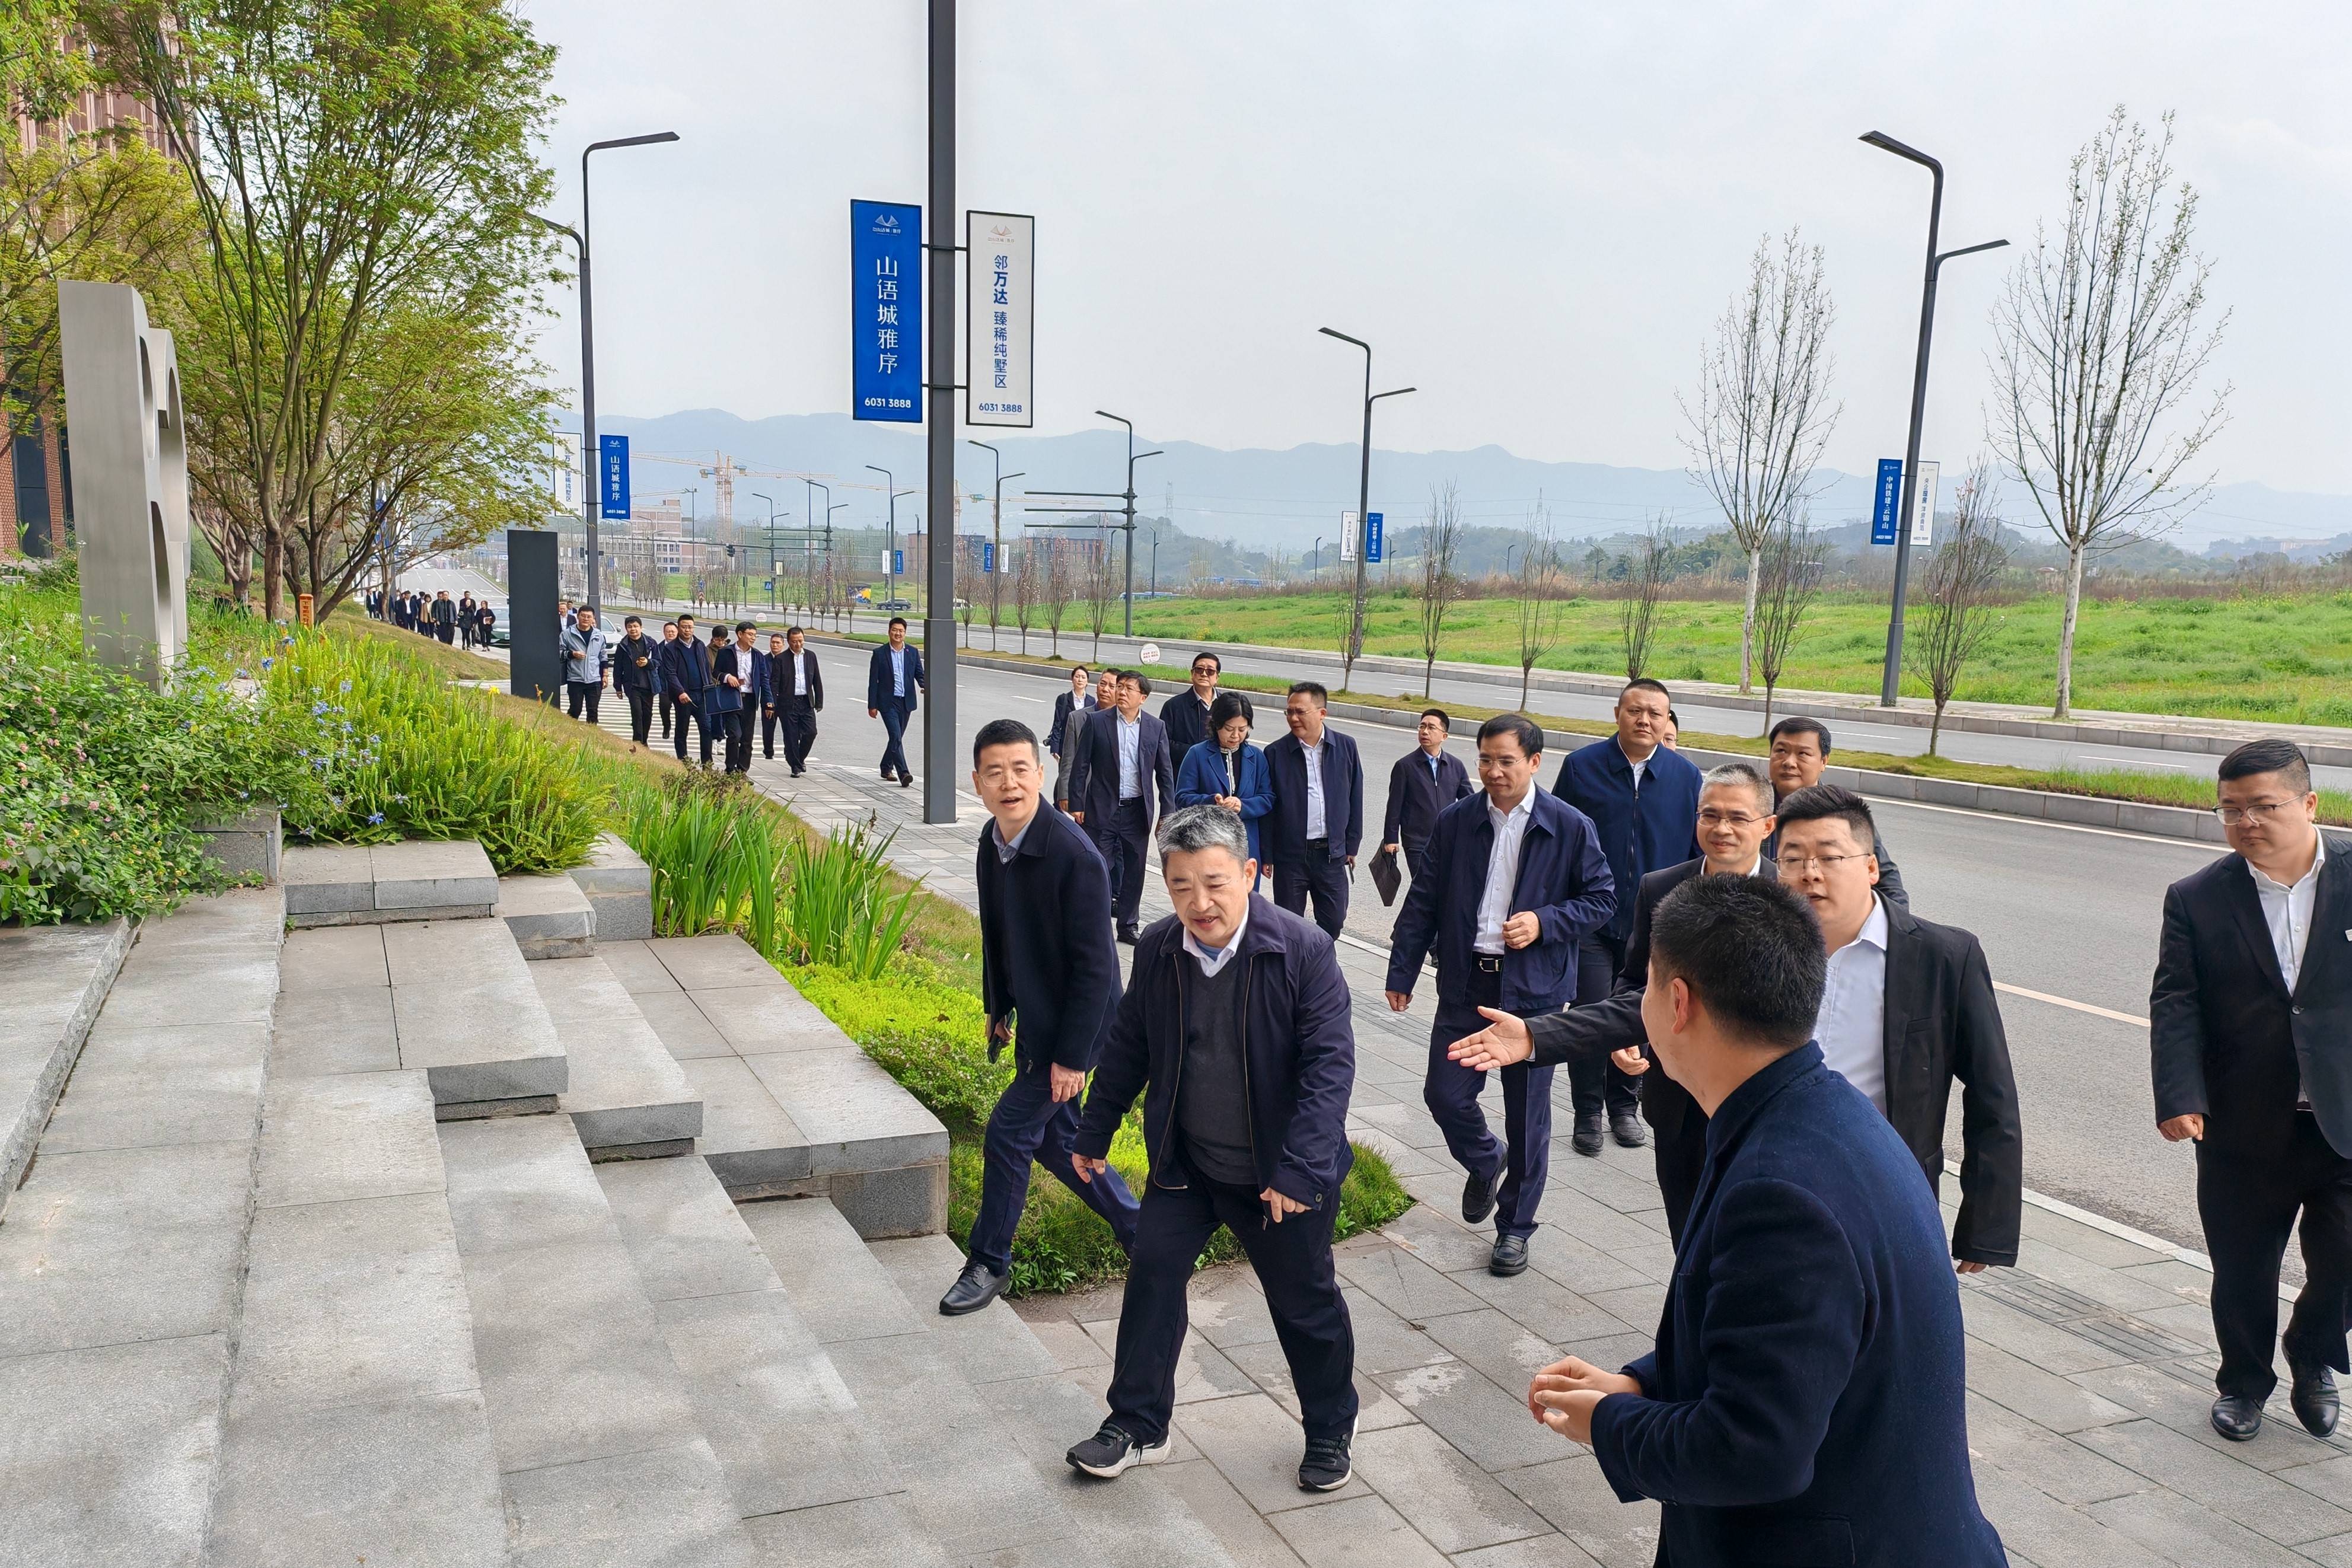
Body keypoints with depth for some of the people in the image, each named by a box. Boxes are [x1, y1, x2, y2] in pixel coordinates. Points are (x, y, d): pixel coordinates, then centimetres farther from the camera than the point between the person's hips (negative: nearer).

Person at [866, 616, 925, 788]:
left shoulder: (913, 653, 6)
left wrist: (926, 687, -18)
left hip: (906, 702, 4)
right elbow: (873, 681, -1)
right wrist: (872, 705, -4)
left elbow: (920, 675, 5)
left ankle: (886, 768, 33)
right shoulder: (879, 654, -3)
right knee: (896, 737, -15)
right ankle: (904, 774, -21)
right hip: (888, 702, -4)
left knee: (897, 738, 14)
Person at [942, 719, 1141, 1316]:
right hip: (1032, 1020, 8)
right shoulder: (993, 841, -3)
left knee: (1009, 1134, -2)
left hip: (1072, 1025, -8)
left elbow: (1095, 965, -24)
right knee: (1054, 1138, 17)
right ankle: (1135, 1226, 36)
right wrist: (998, 1008, 17)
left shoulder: (1074, 857, -27)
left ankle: (988, 1264, 18)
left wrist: (1071, 1055, -22)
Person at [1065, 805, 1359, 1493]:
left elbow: (1330, 1063, -21)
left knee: (1306, 1301, 12)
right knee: (1152, 1274, 5)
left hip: (1280, 1173, -3)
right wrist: (1094, 1134, 13)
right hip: (1183, 1161, 4)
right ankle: (1138, 1425, 25)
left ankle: (1331, 1429, 35)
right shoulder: (1157, 950, -7)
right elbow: (1128, 1047, 6)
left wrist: (1300, 1171, -26)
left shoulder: (1303, 950, -21)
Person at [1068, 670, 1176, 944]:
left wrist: (1167, 813, 0)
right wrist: (1077, 804, -6)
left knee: (1134, 870, 10)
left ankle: (1128, 926, 22)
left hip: (1137, 811, 2)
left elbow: (1165, 773, 5)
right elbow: (1080, 766, -1)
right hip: (1102, 809, -2)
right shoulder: (1097, 722, -3)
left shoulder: (1156, 728, 2)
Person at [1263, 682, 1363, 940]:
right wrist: (1266, 855, -2)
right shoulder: (1276, 753, -5)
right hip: (1290, 853, -2)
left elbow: (1355, 799, 6)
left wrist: (1351, 846, 6)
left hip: (1332, 853, 2)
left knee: (1333, 921, 7)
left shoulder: (1345, 747, 0)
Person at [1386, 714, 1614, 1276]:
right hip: (1465, 983, 2)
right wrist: (1401, 972, 4)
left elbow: (1602, 898, 1)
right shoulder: (1455, 822, 2)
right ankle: (1485, 1163, 36)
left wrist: (1544, 923, -16)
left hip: (1534, 989, -2)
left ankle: (1514, 1226, 24)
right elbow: (1423, 902, 6)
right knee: (1444, 1093, 2)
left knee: (1527, 1113, 6)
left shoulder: (1570, 827, -5)